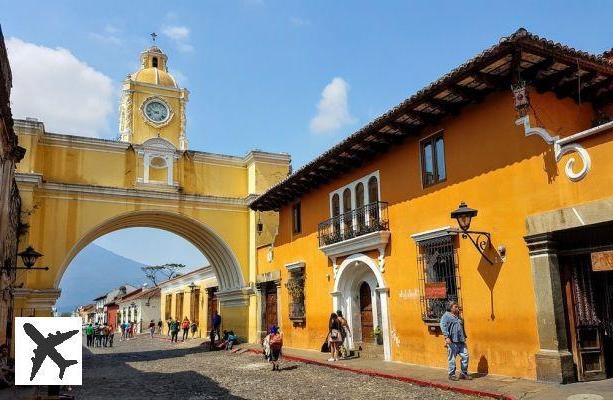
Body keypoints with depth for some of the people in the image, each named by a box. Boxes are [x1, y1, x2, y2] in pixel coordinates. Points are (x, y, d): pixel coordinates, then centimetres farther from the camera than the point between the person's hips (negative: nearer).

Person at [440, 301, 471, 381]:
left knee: (465, 356, 2)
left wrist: (464, 338, 24)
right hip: (452, 341, -7)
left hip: (461, 341, 7)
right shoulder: (446, 316, -1)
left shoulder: (458, 317, 22)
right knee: (452, 359, -3)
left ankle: (464, 373, 15)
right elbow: (443, 327, -12)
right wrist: (446, 337, -21)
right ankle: (452, 375, 8)